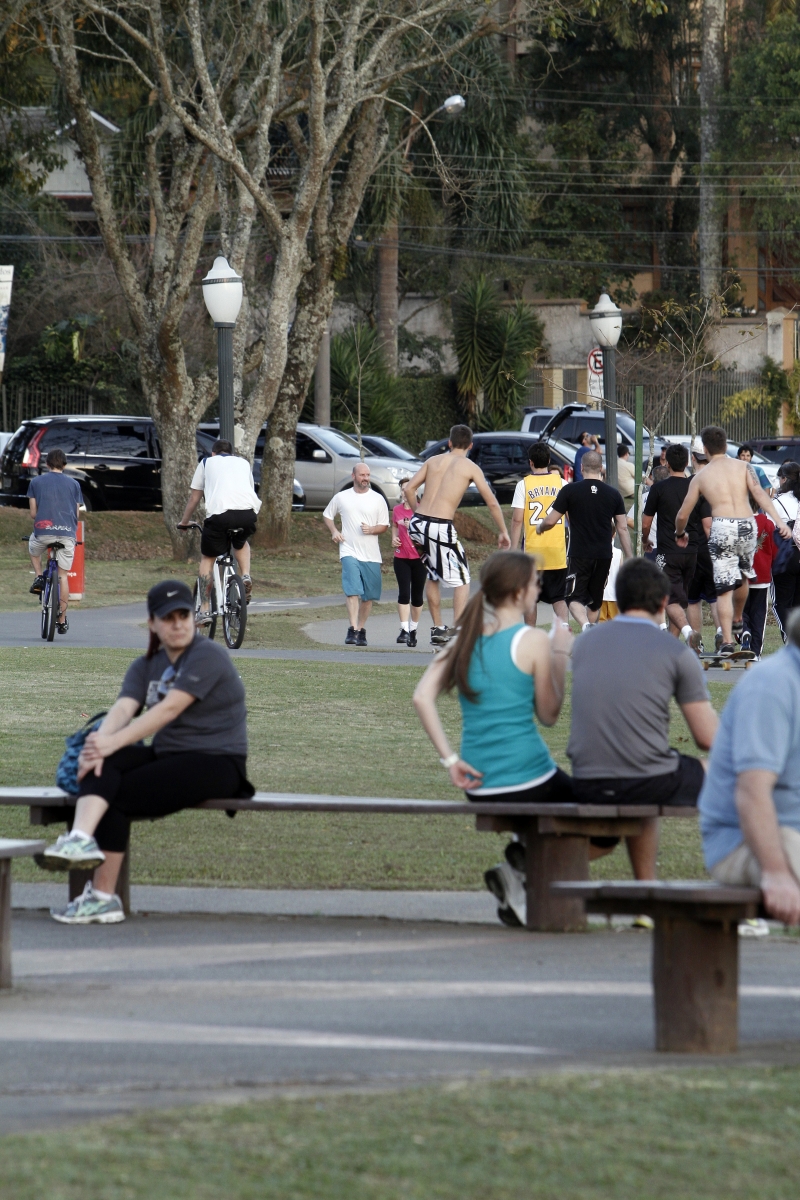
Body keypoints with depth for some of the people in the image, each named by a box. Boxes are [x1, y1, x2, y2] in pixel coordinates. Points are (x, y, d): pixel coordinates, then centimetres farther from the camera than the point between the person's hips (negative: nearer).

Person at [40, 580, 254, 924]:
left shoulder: (207, 657, -10)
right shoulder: (146, 667, 13)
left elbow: (169, 709, -22)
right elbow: (124, 707, -7)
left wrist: (114, 742, -32)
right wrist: (100, 740, -30)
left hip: (217, 763, -6)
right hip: (167, 755, 6)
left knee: (120, 795, -23)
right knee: (101, 765, -25)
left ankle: (102, 896, -25)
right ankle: (81, 838, -47)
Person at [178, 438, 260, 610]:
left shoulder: (207, 463, 24)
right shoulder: (243, 463, 31)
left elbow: (194, 498, 28)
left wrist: (184, 522, 41)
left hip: (219, 512, -3)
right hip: (248, 512, 3)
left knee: (207, 558, 15)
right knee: (241, 542, 35)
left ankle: (205, 608, 8)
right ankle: (246, 576, 9)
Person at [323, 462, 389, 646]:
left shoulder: (377, 499, 6)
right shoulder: (341, 497, 6)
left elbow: (384, 526, 8)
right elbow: (327, 515, 20)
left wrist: (372, 529, -13)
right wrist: (334, 531, 2)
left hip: (371, 554, 2)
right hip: (349, 551, -2)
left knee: (368, 596, 6)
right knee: (352, 591, -18)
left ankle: (361, 630, 19)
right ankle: (352, 629, -23)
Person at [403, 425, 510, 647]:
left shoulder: (434, 460, 13)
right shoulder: (470, 467, 3)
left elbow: (409, 488, 7)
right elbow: (492, 503, 2)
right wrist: (503, 532, 12)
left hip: (417, 523, 5)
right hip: (441, 528, -4)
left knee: (433, 576, 24)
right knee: (462, 580, 8)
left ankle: (437, 629, 24)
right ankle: (457, 631, -4)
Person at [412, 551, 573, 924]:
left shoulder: (467, 638, 7)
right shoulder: (533, 641, -9)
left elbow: (422, 698, -2)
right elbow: (548, 714, -1)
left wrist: (450, 760, -1)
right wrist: (560, 656, 7)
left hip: (478, 787, 6)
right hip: (527, 778, -6)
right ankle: (521, 871, 2)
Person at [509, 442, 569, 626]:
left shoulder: (524, 485, -4)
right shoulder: (561, 483, 2)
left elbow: (517, 519, -6)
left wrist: (513, 549, -2)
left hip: (532, 549, -2)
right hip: (557, 551, 2)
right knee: (559, 597, 5)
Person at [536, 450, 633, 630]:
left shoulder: (570, 491, -6)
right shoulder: (613, 494, 3)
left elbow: (550, 521, -2)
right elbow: (623, 528, 5)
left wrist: (540, 527, 22)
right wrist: (629, 559, 12)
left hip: (579, 554, -3)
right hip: (604, 555, 3)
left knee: (575, 598, 0)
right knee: (594, 600, 17)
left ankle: (585, 625, -29)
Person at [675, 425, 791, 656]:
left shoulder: (700, 477, 11)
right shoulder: (743, 467, 11)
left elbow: (682, 515, 15)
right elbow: (759, 493, -6)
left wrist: (680, 534, 35)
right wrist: (778, 521, -12)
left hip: (721, 528, -2)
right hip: (747, 526, 2)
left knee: (724, 589, -1)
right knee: (742, 576, 28)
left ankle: (727, 641, -9)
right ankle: (737, 621, 43)